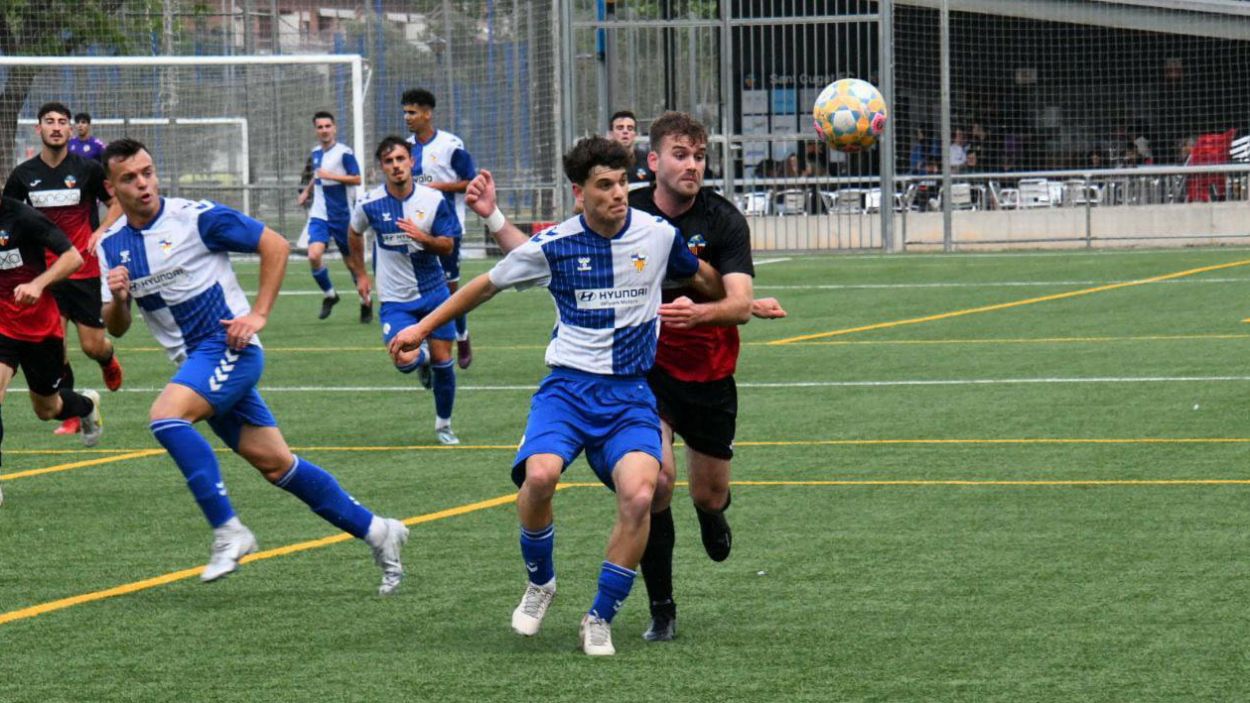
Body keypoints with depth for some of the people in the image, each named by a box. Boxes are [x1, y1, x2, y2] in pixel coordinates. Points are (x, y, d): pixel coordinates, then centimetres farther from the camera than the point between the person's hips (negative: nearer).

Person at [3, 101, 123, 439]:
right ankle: (71, 413, 5)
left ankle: (108, 359, 38)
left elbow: (117, 203, 6)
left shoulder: (88, 169, -5)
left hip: (86, 270, -1)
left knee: (92, 346, 0)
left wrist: (100, 232, -10)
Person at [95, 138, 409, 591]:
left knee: (166, 416, -29)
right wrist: (117, 300, -12)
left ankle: (228, 531, -23)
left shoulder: (195, 217, -10)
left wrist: (258, 314, -12)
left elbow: (275, 246, -5)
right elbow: (116, 328, 10)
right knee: (275, 464, 5)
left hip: (229, 347, -6)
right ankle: (374, 530, 15)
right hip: (195, 361, 6)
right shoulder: (111, 245, 7)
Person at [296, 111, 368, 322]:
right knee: (314, 255, -17)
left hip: (342, 216, -4)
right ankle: (328, 295, 4)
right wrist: (307, 191, 30)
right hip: (319, 216, 4)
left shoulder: (344, 152, -11)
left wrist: (330, 176, -24)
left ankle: (366, 301, 26)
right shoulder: (316, 152, 9)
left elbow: (357, 179, -17)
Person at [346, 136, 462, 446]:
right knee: (406, 360, -21)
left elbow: (447, 246, -3)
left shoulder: (434, 200, -7)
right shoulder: (370, 204, -8)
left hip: (433, 292, 1)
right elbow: (354, 233, 13)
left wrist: (423, 238, -23)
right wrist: (360, 274, 15)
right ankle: (422, 359, 19)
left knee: (443, 361, 2)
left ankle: (443, 424, 25)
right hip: (395, 300, -1)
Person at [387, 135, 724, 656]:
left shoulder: (659, 236, 1)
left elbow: (703, 280, 25)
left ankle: (600, 620, -6)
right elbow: (489, 284, 13)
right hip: (568, 384, -1)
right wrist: (422, 327, 16)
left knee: (639, 496, -25)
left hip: (631, 393, 1)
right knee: (539, 475, -30)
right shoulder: (553, 246, -3)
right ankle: (539, 583, 1)